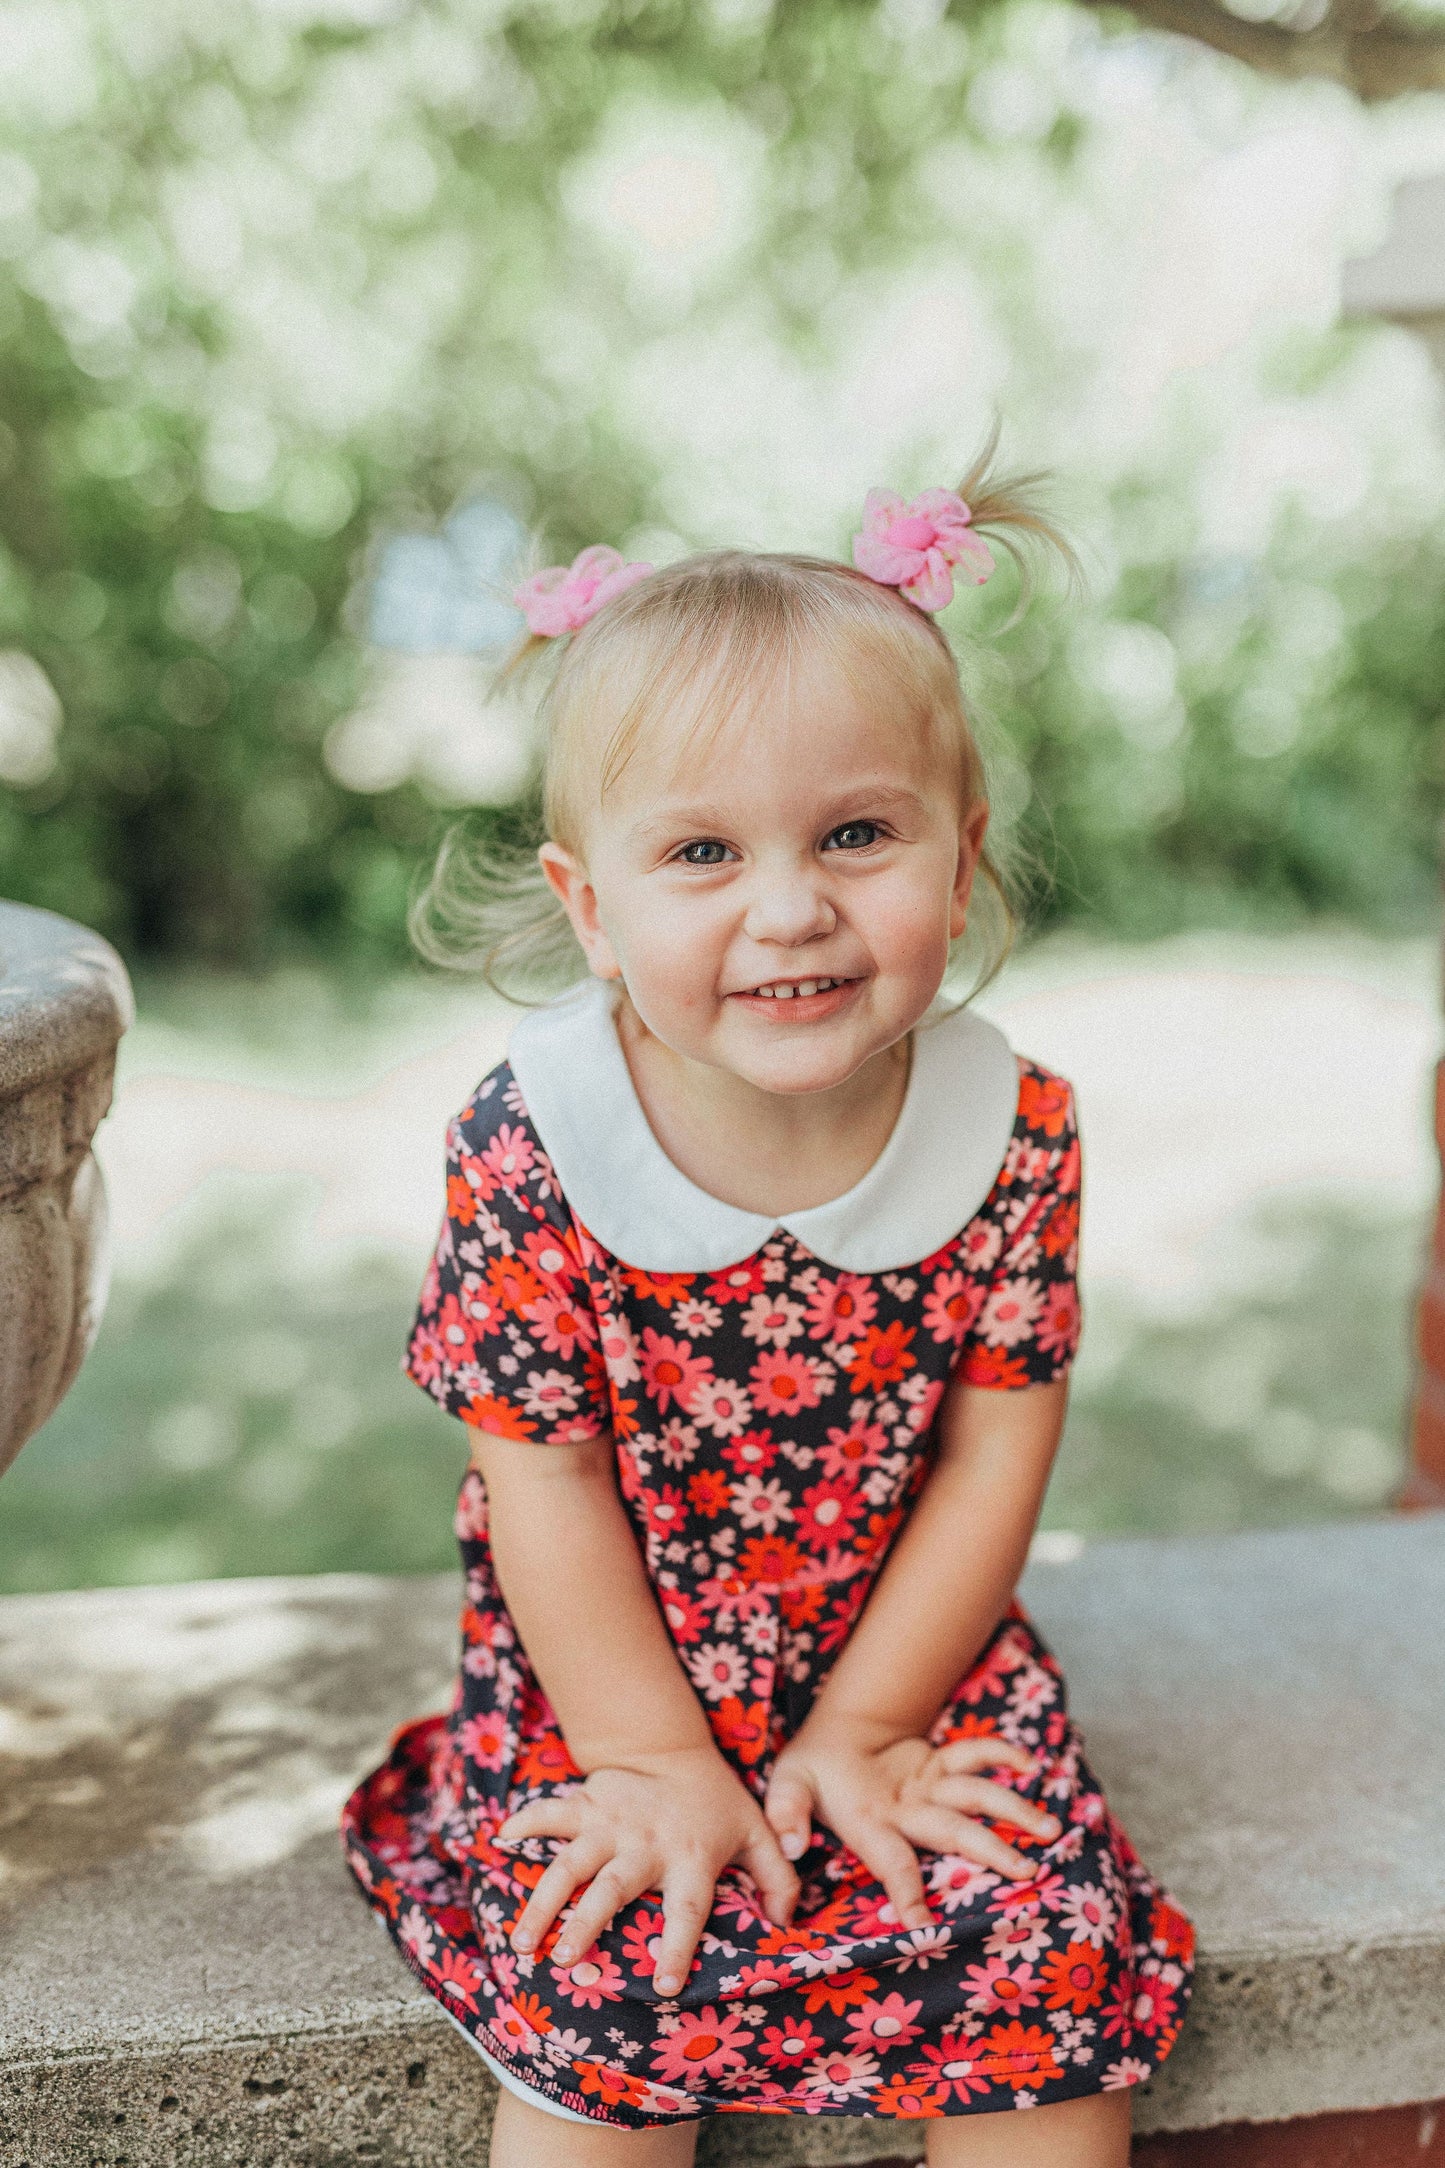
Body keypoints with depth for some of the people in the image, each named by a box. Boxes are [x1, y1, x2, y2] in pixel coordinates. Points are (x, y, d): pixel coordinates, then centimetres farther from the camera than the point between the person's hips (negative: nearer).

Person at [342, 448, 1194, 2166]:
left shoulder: (1010, 1128, -14)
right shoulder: (530, 1150, -20)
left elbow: (995, 1453, -8)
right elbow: (546, 1483, -13)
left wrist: (859, 1731, -8)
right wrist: (657, 1763, -11)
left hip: (914, 1660, 2)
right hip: (609, 1685, -1)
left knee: (1057, 1958, -10)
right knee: (604, 1989, -19)